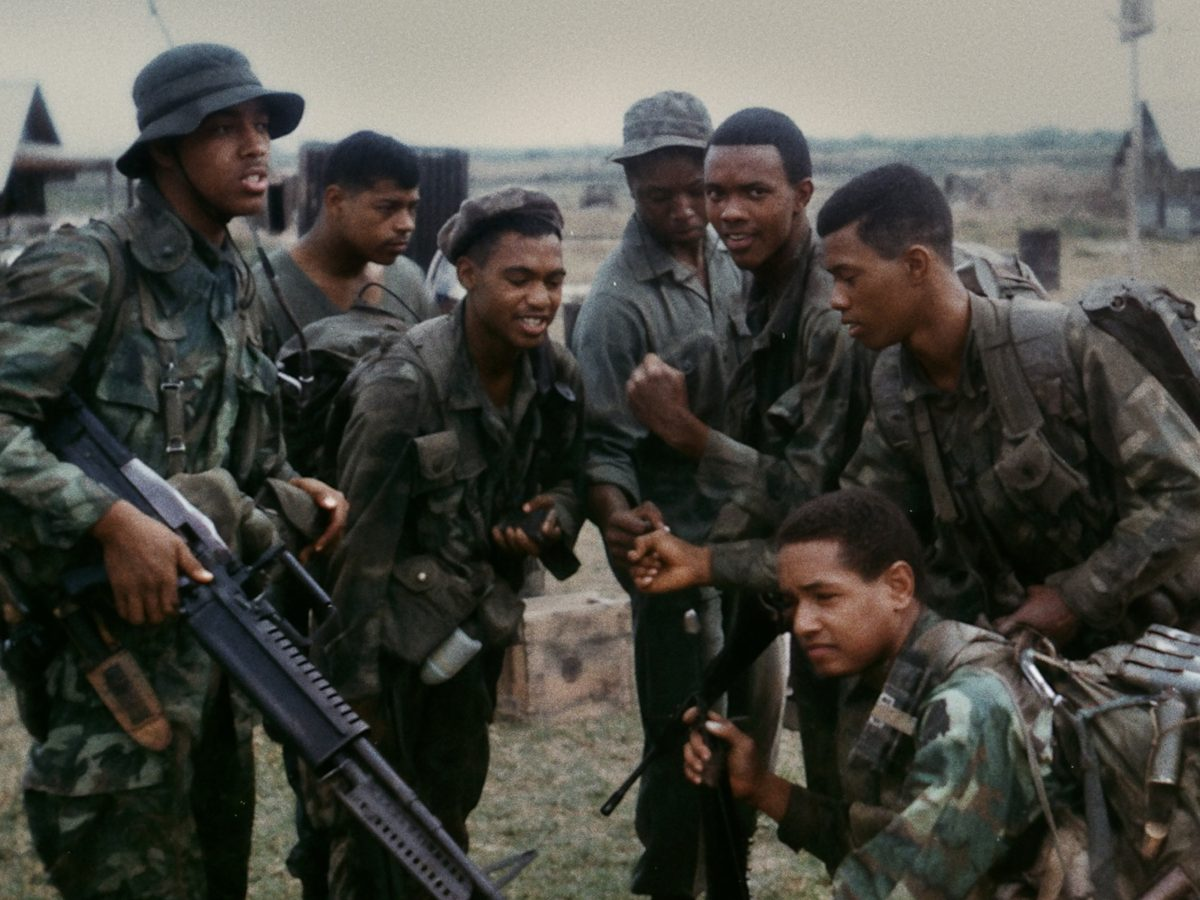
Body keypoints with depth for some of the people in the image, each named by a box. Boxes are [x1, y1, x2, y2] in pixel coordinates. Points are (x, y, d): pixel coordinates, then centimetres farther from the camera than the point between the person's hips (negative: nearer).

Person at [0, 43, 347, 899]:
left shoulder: (237, 283, 11)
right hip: (108, 649, -8)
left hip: (214, 634, 8)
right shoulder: (84, 269, -15)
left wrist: (293, 489, 3)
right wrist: (109, 519, -32)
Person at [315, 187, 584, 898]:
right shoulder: (402, 385, -24)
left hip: (475, 629, 6)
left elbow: (571, 481, 12)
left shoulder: (558, 377, -5)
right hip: (395, 639, -6)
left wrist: (553, 519, -13)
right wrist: (356, 691, -18)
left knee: (450, 818, 21)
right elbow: (360, 545, -21)